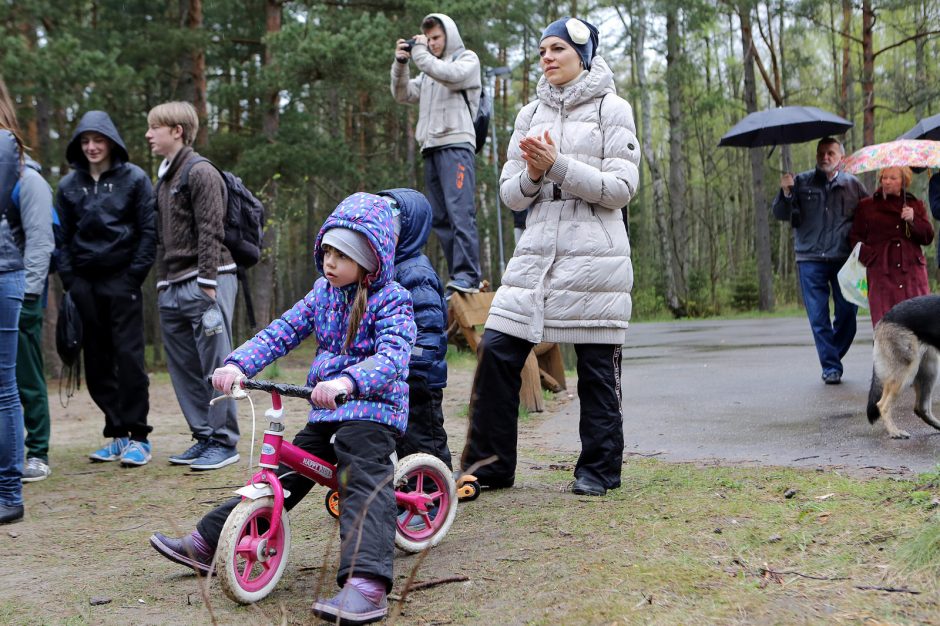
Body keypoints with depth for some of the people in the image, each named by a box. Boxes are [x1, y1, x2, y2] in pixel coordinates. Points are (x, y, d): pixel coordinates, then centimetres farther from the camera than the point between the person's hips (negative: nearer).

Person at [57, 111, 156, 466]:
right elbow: (63, 236, 12)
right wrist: (68, 278, 2)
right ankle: (116, 433, 13)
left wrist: (136, 275, -8)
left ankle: (137, 435, -1)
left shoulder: (134, 178, 1)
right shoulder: (69, 185, 11)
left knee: (128, 355, -7)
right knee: (97, 360, 5)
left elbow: (148, 230, -2)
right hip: (84, 282, 4)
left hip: (121, 279, -4)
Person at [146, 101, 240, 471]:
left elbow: (210, 233, -14)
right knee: (183, 367, 10)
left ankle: (224, 441, 1)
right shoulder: (164, 178, 20)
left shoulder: (201, 173, -8)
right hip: (171, 287, 9)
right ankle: (203, 437, 18)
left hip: (205, 283, -9)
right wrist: (162, 283, 18)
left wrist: (207, 283, -19)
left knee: (215, 364, -6)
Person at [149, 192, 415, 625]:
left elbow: (391, 356, -27)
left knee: (365, 484, -26)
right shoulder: (324, 291, 11)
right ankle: (206, 544, 17)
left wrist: (346, 382, -46)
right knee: (280, 475, 10)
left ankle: (366, 584, -42)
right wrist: (237, 365, -12)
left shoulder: (391, 300, -11)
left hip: (373, 408, -7)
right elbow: (282, 332, 5)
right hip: (325, 413, 7)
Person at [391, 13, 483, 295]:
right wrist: (400, 63, 6)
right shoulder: (429, 68, 26)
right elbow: (403, 95, 20)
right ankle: (457, 274, 5)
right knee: (439, 217, 4)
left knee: (460, 211, -18)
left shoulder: (468, 59, 8)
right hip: (431, 148, 7)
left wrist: (419, 52, -1)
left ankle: (467, 276, -24)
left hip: (456, 145, -7)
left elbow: (449, 75, -12)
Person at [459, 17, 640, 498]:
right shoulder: (530, 113, 15)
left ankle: (599, 469, 16)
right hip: (537, 251, 4)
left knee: (597, 366, 2)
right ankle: (489, 465, 9)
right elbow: (510, 194, 12)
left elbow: (621, 188, -8)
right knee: (497, 351, -2)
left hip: (593, 256, -4)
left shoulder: (611, 108, 1)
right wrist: (532, 174, -10)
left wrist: (557, 167, -16)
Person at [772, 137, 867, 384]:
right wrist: (786, 193, -13)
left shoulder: (853, 185, 10)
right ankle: (830, 367, 5)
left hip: (844, 259, 1)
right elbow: (780, 214, 4)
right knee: (818, 317, -3)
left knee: (848, 313, 2)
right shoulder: (801, 182, 9)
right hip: (810, 259, -1)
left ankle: (831, 359, 22)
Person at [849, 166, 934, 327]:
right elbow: (855, 237, 8)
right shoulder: (866, 206, 13)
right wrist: (868, 257, -8)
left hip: (912, 273, 2)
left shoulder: (916, 205, 18)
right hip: (881, 274, -2)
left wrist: (913, 220, -6)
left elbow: (928, 237, 10)